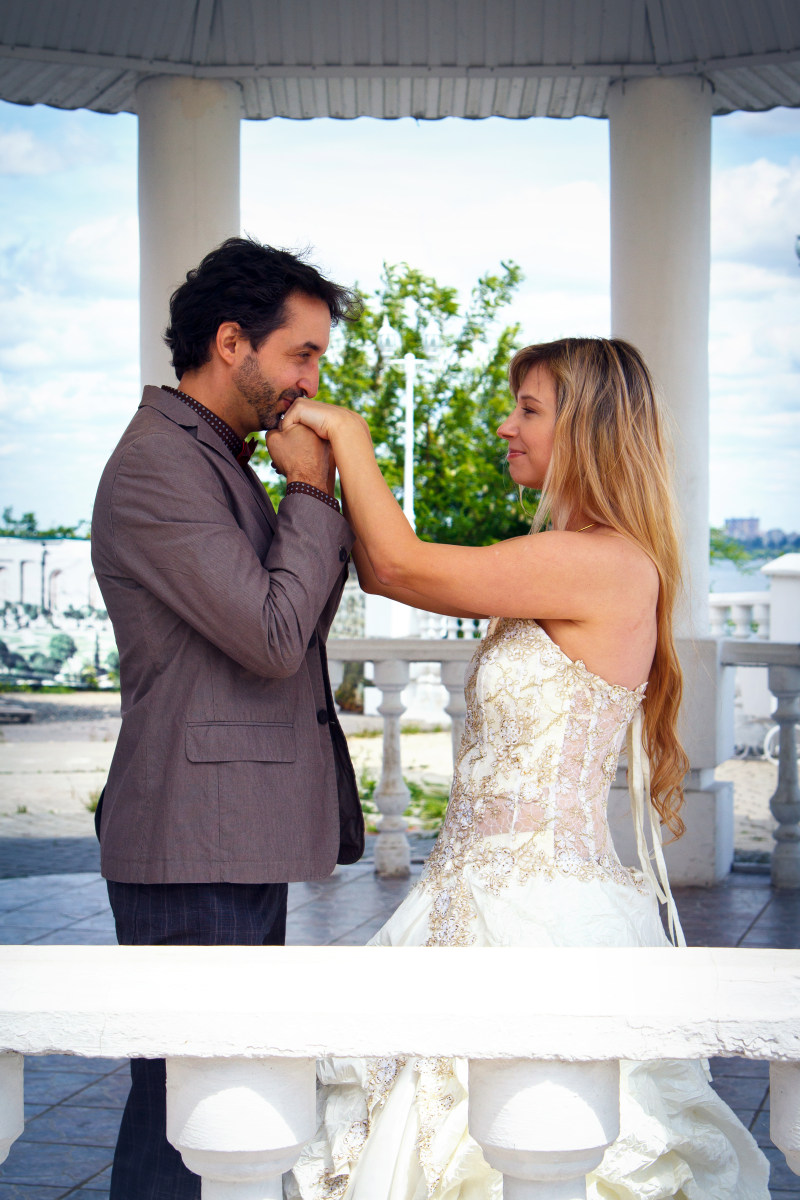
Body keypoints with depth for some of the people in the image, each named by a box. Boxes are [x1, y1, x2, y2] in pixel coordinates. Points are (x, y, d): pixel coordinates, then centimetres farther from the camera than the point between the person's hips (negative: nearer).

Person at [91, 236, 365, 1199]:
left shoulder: (217, 460, 18)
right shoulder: (158, 464, -14)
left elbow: (285, 636, 17)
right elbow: (275, 636, -20)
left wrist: (315, 498, 6)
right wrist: (314, 494, -9)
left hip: (240, 840, 10)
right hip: (195, 844, -10)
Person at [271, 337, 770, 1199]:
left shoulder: (611, 563, -15)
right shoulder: (561, 564, 14)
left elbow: (401, 564, -13)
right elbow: (381, 573, 15)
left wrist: (346, 433, -3)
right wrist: (327, 459, 9)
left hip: (539, 912, -9)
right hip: (479, 892, 9)